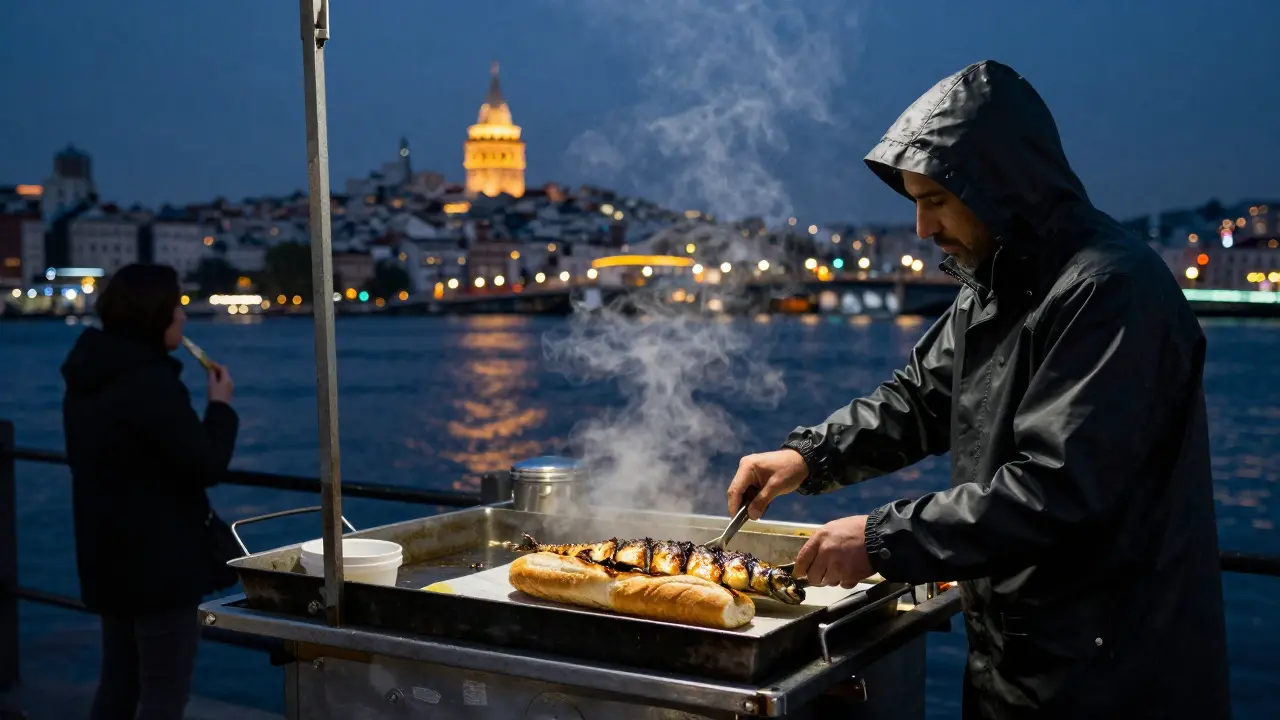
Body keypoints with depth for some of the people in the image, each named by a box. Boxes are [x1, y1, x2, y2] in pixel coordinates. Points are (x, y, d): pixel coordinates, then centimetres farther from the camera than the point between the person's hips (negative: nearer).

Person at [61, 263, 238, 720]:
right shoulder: (150, 381, -21)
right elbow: (206, 466, -18)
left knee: (118, 681, 18)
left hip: (110, 555, 9)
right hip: (160, 559, -9)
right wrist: (221, 405, -5)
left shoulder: (88, 378, 9)